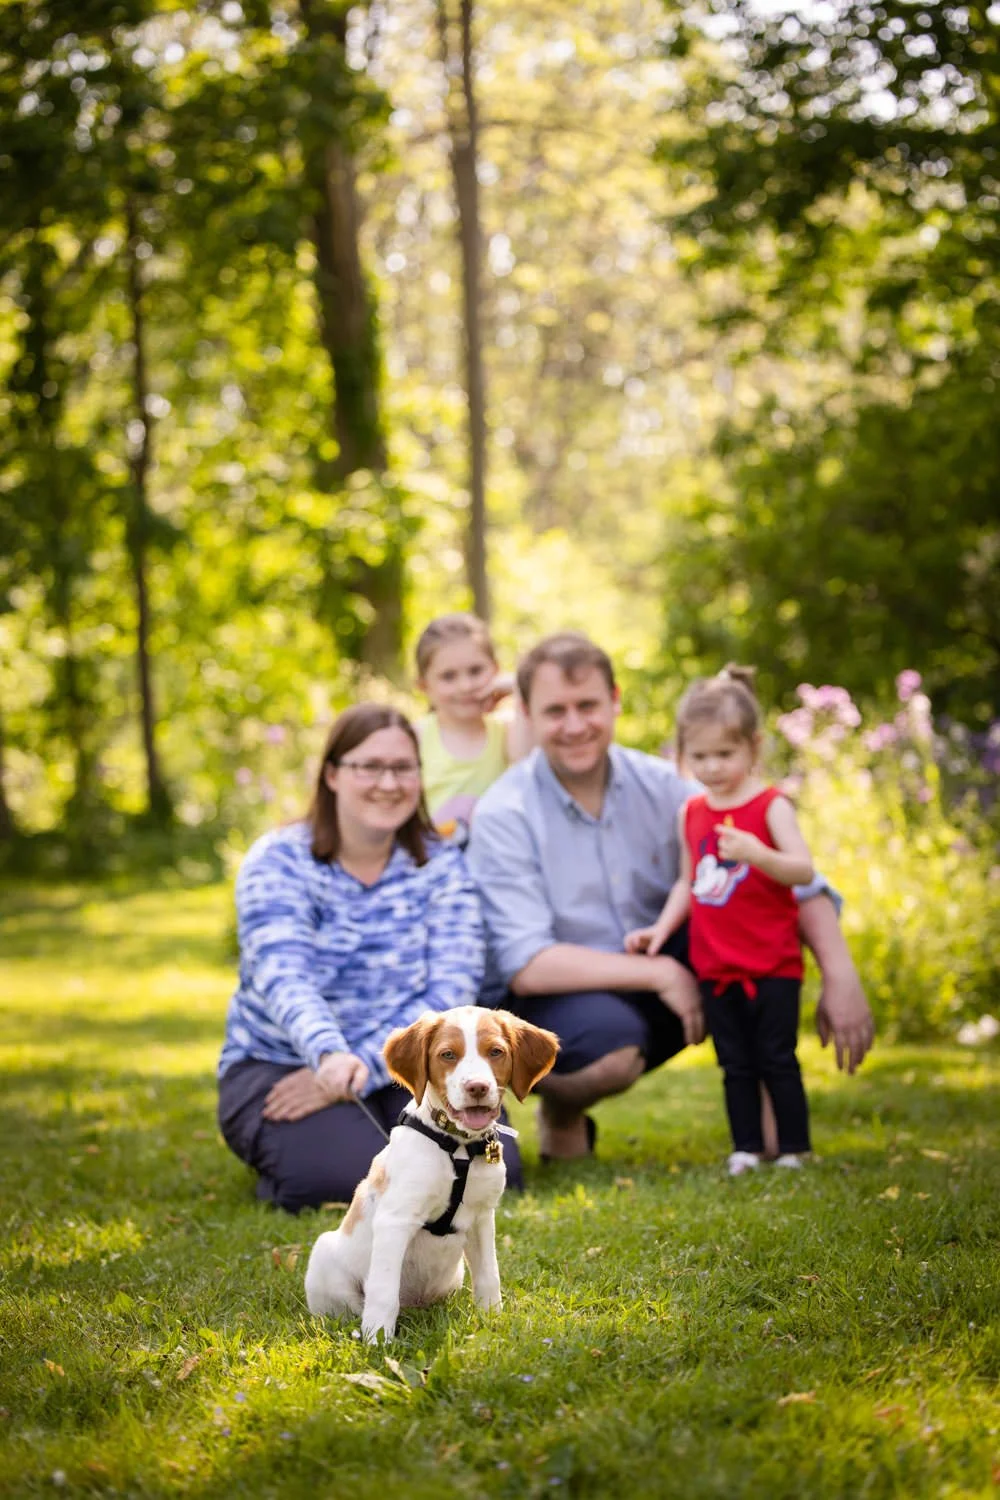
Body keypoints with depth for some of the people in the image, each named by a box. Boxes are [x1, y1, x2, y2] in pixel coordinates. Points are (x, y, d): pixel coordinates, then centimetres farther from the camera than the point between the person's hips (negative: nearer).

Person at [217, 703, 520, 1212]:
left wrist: (362, 1066, -24)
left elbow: (451, 991, -10)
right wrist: (331, 1055, -45)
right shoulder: (279, 861, -7)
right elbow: (281, 976, -24)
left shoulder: (440, 866, 1)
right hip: (277, 1065, -3)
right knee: (358, 1177, -32)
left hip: (401, 1069, 3)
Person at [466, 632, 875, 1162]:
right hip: (552, 998, -5)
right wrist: (658, 974, -24)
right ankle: (561, 1112, -2)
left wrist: (840, 976, -19)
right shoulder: (504, 816, -15)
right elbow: (526, 965, -22)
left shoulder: (659, 786, -4)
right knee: (612, 1046, -38)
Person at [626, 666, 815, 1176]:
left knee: (776, 1059, -1)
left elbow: (804, 870, -18)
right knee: (736, 1065, 10)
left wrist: (758, 854, -35)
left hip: (772, 965, -5)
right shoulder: (690, 814, 9)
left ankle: (793, 1150, 8)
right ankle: (746, 1148, 16)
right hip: (715, 967, 5)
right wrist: (662, 927, 6)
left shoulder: (771, 806, -8)